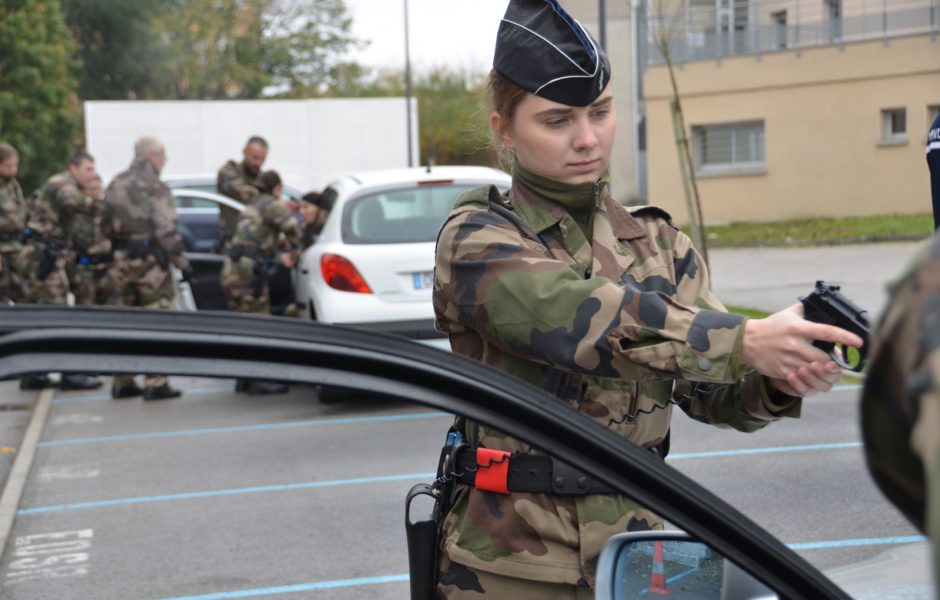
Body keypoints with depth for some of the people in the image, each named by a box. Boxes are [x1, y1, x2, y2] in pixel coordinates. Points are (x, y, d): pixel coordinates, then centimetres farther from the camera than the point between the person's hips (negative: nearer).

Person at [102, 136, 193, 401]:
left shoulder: (116, 185, 11)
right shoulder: (154, 187, -12)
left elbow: (106, 227, 15)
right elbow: (166, 231, -18)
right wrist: (183, 263, -13)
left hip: (122, 260, 7)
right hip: (150, 259, -7)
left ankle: (122, 382, 18)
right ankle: (155, 383, -3)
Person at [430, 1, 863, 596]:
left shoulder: (658, 243, 7)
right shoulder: (476, 240, -8)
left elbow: (713, 394, -1)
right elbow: (579, 317, -27)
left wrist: (777, 382, -23)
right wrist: (745, 341, -36)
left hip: (635, 547, 4)